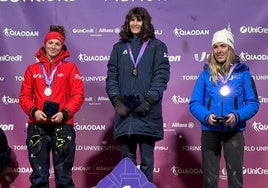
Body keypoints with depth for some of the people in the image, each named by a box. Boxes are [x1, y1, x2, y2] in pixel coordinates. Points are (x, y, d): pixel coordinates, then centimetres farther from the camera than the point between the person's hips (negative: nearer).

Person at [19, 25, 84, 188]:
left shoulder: (70, 67, 10)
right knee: (39, 175, 4)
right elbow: (25, 96, 10)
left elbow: (78, 95, 2)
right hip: (37, 126, 2)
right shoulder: (33, 69, 15)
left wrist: (64, 113, -12)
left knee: (63, 174, -1)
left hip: (63, 125, -2)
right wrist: (34, 111, -9)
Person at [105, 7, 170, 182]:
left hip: (148, 113, -2)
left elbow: (161, 75, -3)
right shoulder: (119, 47, 15)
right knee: (127, 159, 8)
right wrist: (117, 101, -6)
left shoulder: (157, 46, 7)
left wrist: (149, 101, -14)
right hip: (124, 112, 2)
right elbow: (111, 76, 9)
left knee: (147, 159, 3)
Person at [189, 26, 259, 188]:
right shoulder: (206, 74, 3)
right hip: (209, 131, 1)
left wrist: (237, 116, -18)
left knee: (235, 174, -2)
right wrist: (206, 116, -18)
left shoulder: (242, 72, 0)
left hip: (234, 131, -1)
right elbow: (194, 103, 1)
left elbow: (253, 103, -1)